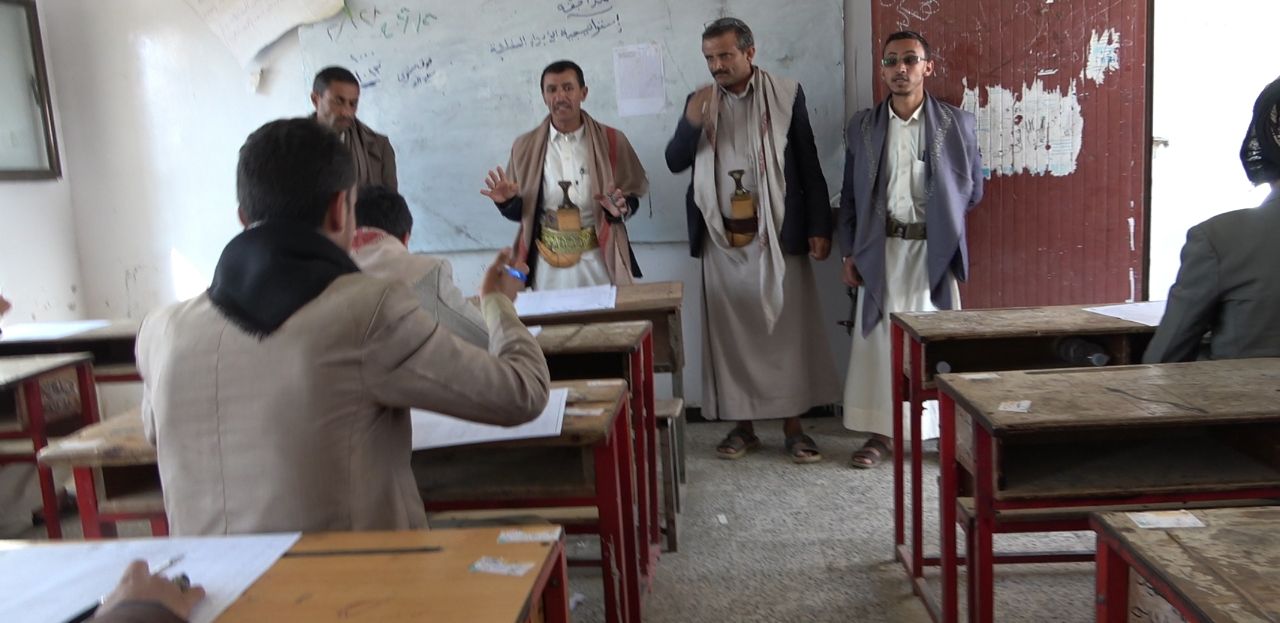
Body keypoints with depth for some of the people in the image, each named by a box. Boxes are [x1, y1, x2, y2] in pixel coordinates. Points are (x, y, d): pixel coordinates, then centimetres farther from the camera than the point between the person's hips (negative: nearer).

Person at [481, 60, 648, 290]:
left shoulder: (611, 141, 0)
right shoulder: (525, 146, 3)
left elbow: (632, 196, 4)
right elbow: (519, 211, 8)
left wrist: (620, 207, -17)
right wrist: (507, 200, -13)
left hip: (599, 260, 0)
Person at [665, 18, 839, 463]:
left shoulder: (786, 95, 1)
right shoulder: (699, 101, 9)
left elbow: (809, 165, 1)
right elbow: (675, 163, 4)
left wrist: (820, 227, -4)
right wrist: (691, 123, -15)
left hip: (776, 235, -2)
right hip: (722, 239, 3)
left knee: (787, 329, 3)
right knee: (731, 333, 6)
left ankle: (793, 427, 13)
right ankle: (743, 426, 17)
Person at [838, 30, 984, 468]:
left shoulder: (957, 124, 0)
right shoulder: (863, 125, 4)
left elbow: (973, 191, 8)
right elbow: (850, 194, 6)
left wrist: (939, 218, 4)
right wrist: (849, 253, 2)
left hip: (934, 251, -1)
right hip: (881, 249, 1)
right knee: (879, 337, 4)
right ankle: (879, 432, 15)